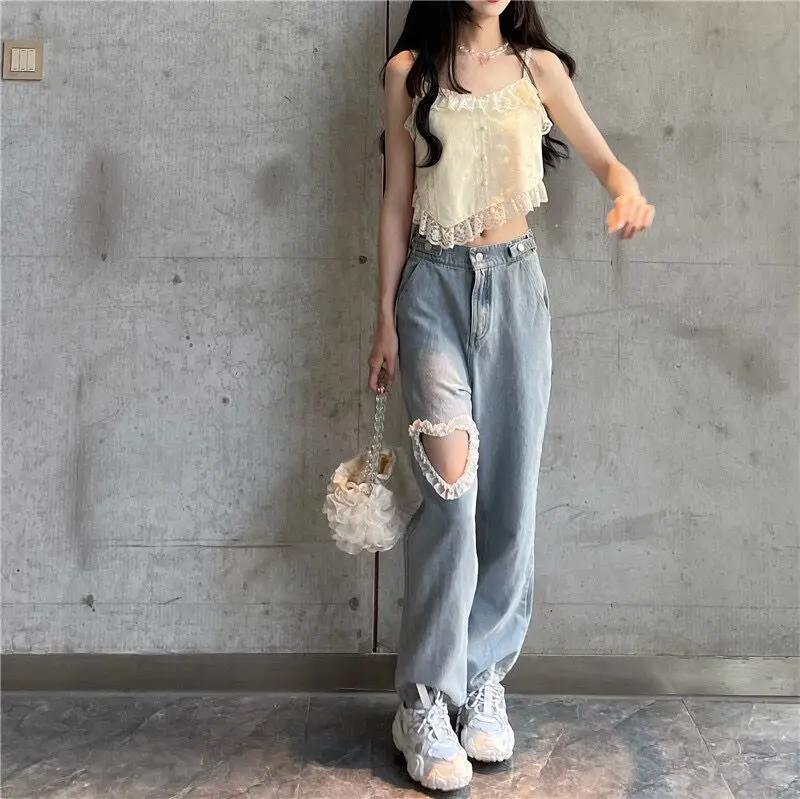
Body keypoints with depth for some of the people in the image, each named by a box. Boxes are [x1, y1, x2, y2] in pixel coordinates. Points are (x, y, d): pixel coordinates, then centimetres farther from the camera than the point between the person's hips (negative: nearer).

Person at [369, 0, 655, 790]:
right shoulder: (410, 71, 4)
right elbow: (396, 203, 5)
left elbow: (605, 160, 8)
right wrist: (385, 320, 2)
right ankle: (424, 700, -9)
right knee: (451, 480, -17)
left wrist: (628, 189, -17)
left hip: (516, 286, 2)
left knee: (509, 488, 2)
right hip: (434, 287, -2)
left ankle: (484, 677, 17)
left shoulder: (538, 67, 8)